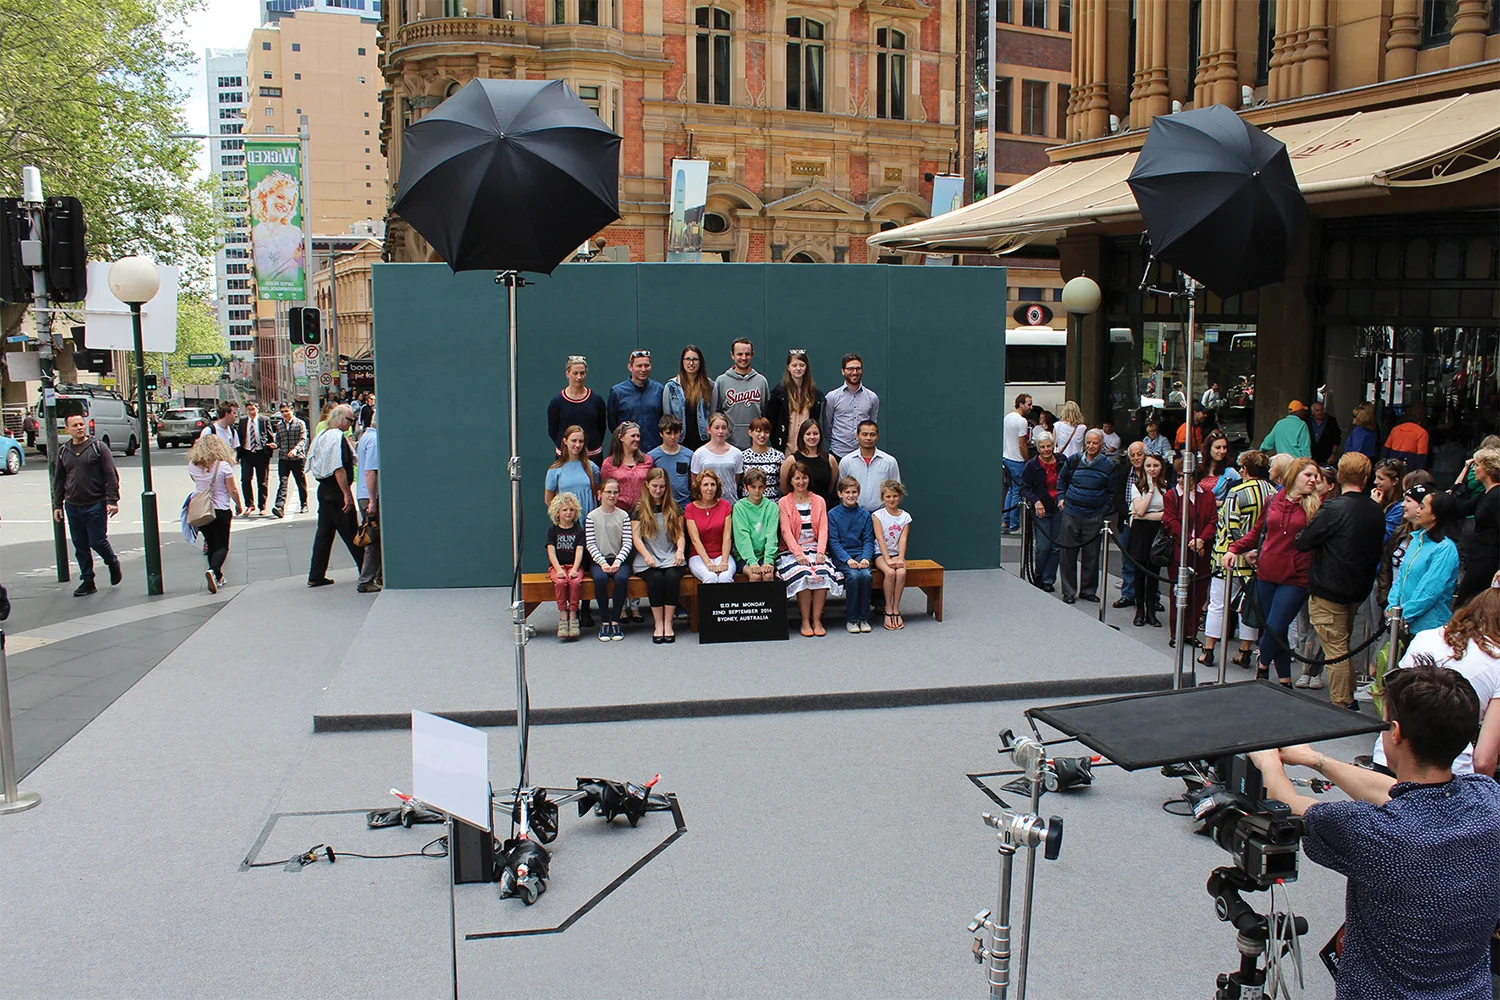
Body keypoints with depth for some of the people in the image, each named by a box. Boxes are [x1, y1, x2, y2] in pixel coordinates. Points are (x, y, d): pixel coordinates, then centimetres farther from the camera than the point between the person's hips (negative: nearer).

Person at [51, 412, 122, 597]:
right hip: (72, 506, 4)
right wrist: (57, 504, 11)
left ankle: (113, 564, 24)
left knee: (97, 541, -5)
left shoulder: (97, 447, -3)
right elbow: (58, 479, 16)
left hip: (96, 505, -4)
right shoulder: (63, 451, 10)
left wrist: (112, 500, -12)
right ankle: (87, 581, 16)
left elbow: (111, 475, -6)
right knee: (80, 546, 7)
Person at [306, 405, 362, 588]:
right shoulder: (338, 437, -16)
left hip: (323, 489, 9)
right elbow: (339, 469, -23)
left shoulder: (320, 436, 13)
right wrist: (347, 494, -22)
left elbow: (313, 465, 20)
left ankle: (316, 576, 13)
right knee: (350, 534, -2)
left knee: (324, 533, 12)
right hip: (336, 491, -9)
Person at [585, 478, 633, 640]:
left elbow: (628, 542, -1)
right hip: (598, 560, 0)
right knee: (600, 578, -33)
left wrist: (617, 562, -16)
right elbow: (591, 544, -3)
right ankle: (604, 622, -21)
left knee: (622, 578, -32)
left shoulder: (624, 516, 6)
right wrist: (602, 562, -16)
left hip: (619, 559, 1)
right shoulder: (592, 516, 4)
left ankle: (615, 621, -21)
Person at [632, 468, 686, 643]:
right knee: (655, 577, -33)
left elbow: (680, 534, 11)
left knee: (672, 576, -31)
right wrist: (647, 556, -15)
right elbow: (636, 537, 2)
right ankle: (658, 624, -24)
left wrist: (680, 551, -10)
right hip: (648, 559, -1)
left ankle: (668, 623, -25)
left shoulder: (674, 508, 16)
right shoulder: (639, 509, 11)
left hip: (671, 557, 1)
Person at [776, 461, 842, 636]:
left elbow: (823, 529, 5)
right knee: (803, 574, -32)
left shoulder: (819, 501, 14)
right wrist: (798, 554, -18)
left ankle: (817, 620, -20)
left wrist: (820, 552, -12)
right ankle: (805, 621, -22)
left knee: (823, 573, -28)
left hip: (815, 549, 2)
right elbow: (786, 531, -4)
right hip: (792, 551, -2)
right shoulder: (784, 502, 6)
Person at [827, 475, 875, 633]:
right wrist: (848, 560, -17)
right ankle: (852, 618, -16)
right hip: (841, 556, -2)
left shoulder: (865, 515, 8)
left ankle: (864, 618, -14)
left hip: (861, 554, 2)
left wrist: (866, 558, -12)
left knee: (866, 575, -28)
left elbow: (869, 540, 6)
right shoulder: (833, 514, 0)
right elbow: (834, 542, -4)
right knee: (853, 575, -30)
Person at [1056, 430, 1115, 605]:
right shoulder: (1074, 461, 3)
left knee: (1091, 555, 5)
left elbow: (1111, 492, 7)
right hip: (1071, 513, 1)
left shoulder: (1108, 466, 0)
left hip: (1094, 517, -1)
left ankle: (1088, 590, 19)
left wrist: (1104, 511, 0)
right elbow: (1062, 479, 19)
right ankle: (1069, 591, 12)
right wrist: (1061, 498, 8)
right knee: (1069, 553, 3)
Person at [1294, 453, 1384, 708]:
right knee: (1343, 644, 20)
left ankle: (1341, 706, 4)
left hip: (1328, 590, -7)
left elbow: (1302, 543, -15)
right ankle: (1349, 699, 29)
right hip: (1359, 589, 7)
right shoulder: (1377, 511, 2)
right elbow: (1377, 550, 13)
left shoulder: (1333, 508, -19)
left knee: (1335, 650, -1)